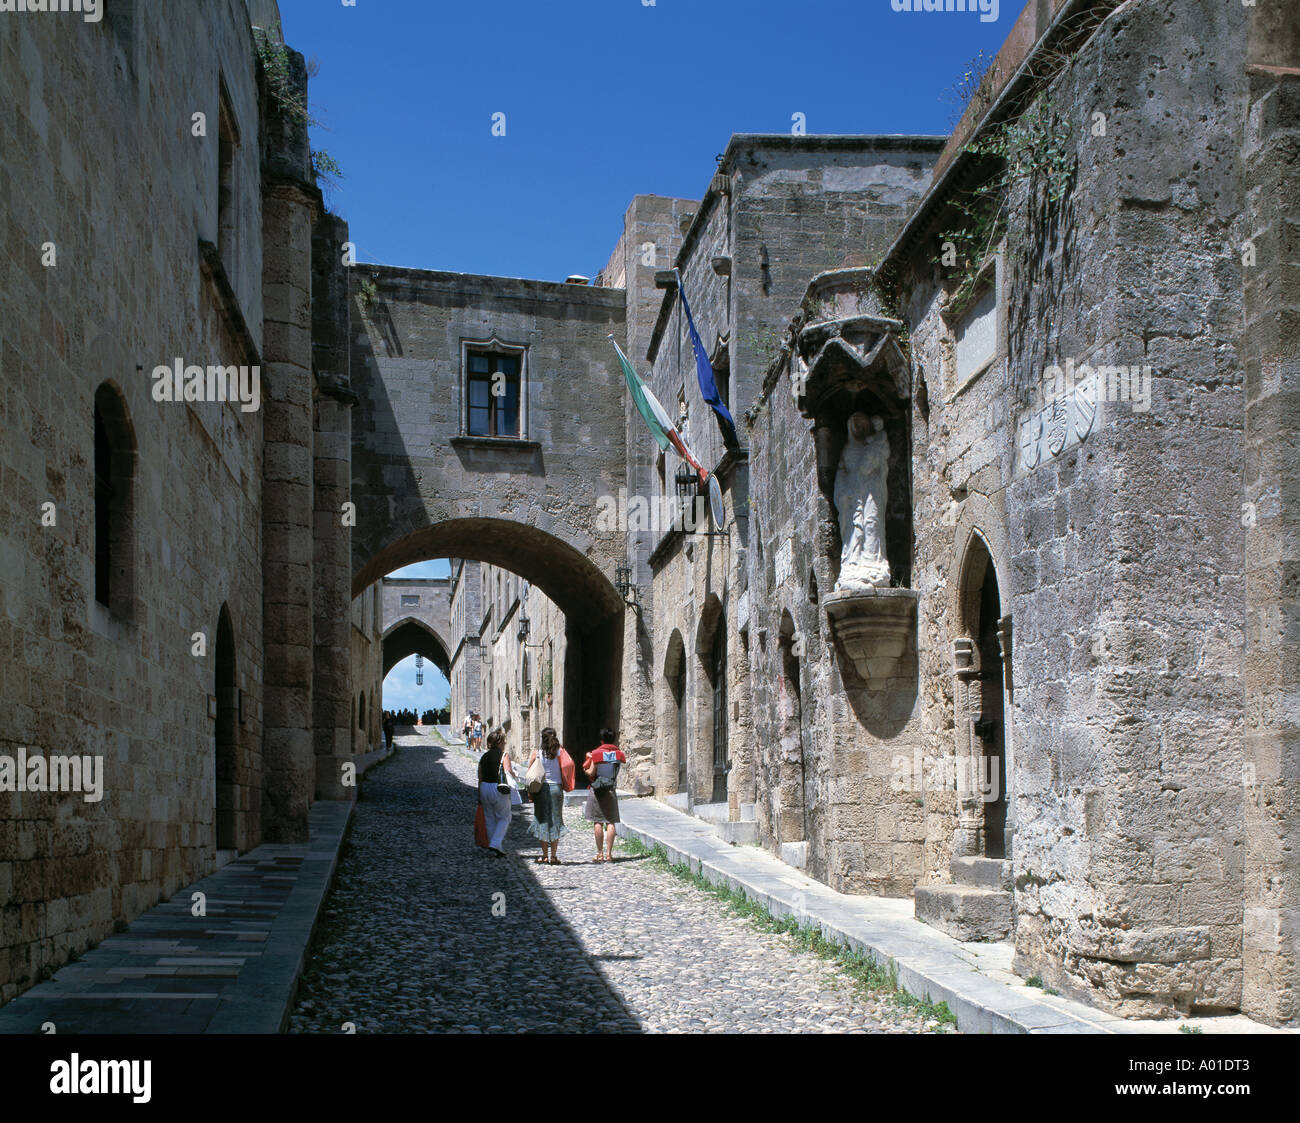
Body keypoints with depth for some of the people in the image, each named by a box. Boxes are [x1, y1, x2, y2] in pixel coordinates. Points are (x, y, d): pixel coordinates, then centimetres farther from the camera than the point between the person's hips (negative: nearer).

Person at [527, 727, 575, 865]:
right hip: (556, 788, 1)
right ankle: (554, 856, 4)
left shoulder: (536, 753, -2)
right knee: (555, 821, 7)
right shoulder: (560, 752, -1)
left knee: (542, 821, 7)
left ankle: (545, 855, 6)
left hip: (541, 788, -1)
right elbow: (570, 764, -10)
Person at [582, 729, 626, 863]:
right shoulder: (618, 753, 3)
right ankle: (609, 853, -1)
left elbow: (591, 773, -11)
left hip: (597, 790, -2)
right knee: (610, 822, 3)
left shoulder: (596, 753, -8)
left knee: (598, 822, 1)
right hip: (611, 790, 2)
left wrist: (585, 770, 13)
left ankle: (599, 854, 1)